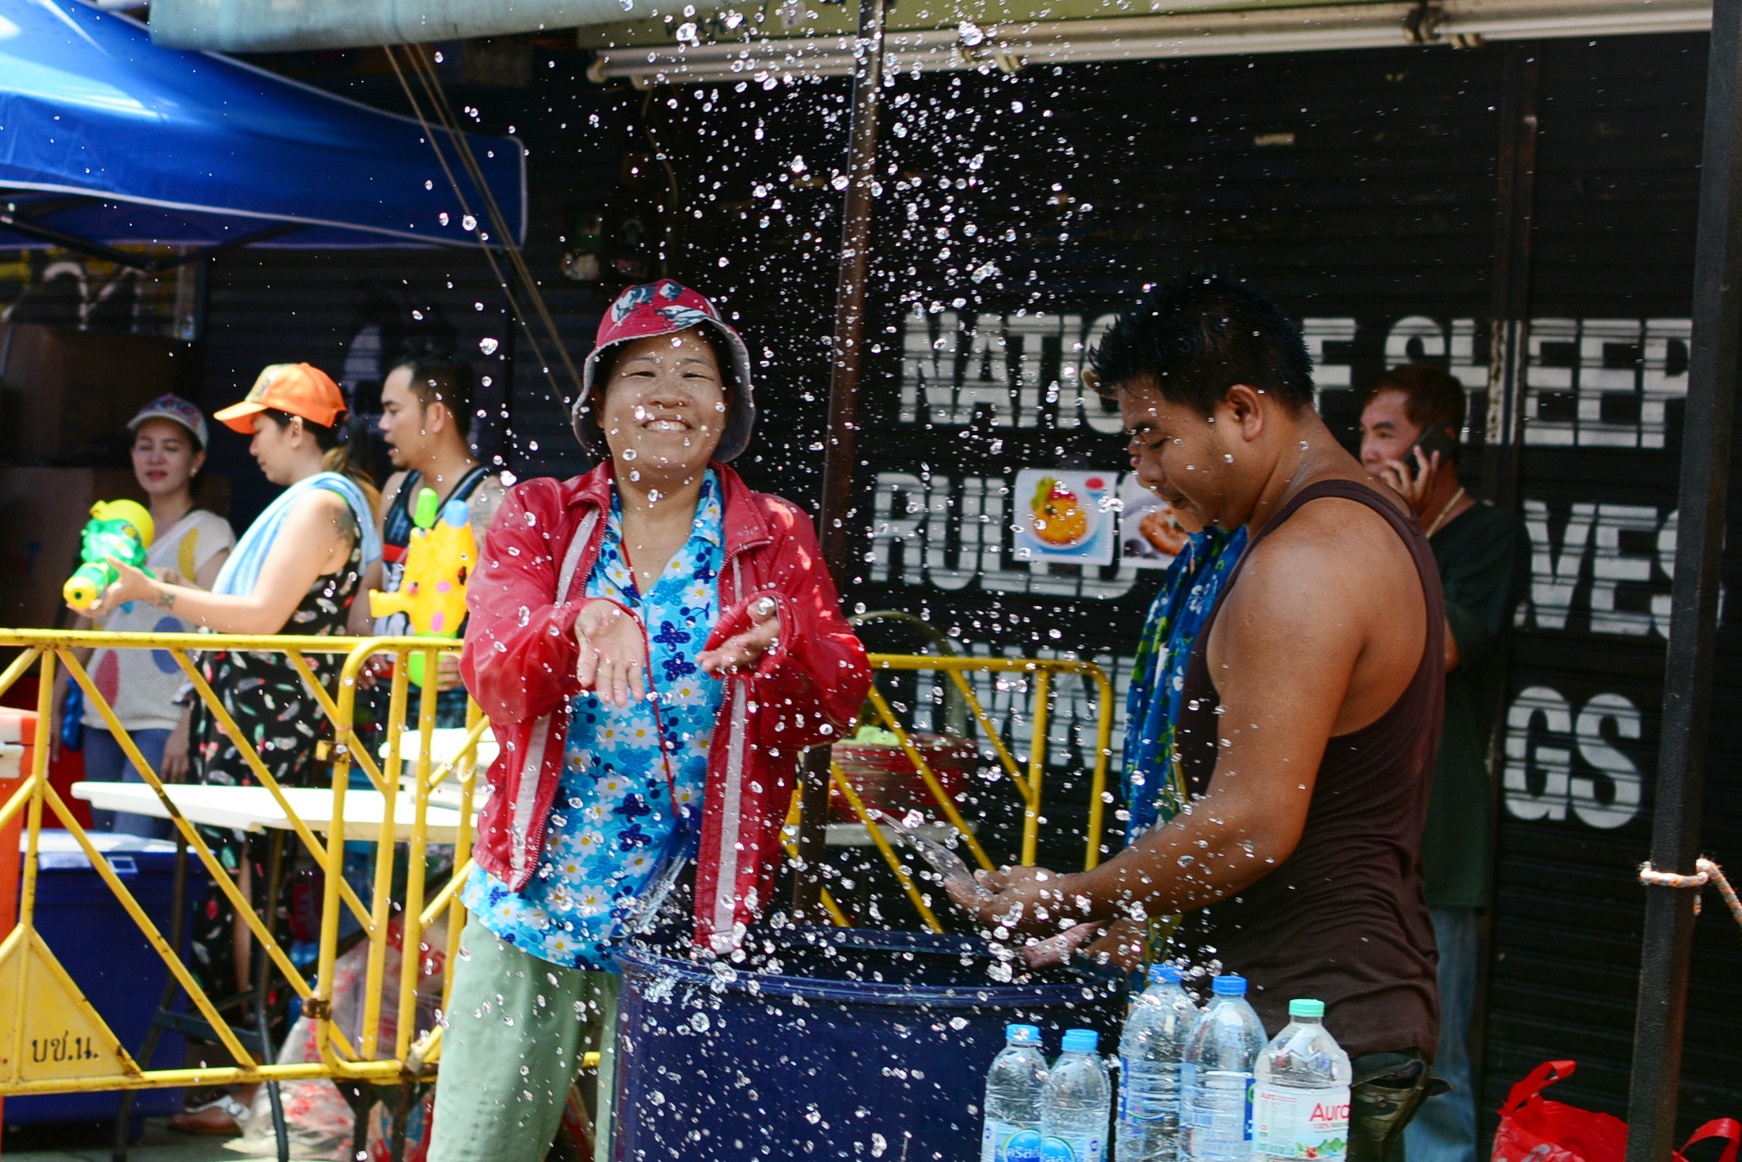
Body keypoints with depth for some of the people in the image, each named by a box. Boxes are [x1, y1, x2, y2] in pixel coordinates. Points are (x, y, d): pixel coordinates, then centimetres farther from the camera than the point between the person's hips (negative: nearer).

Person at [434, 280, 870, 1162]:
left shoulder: (777, 540, 5)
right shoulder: (539, 518, 6)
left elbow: (838, 704, -6)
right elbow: (490, 668, -10)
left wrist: (781, 638, -29)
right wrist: (584, 623, -31)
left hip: (689, 924, -1)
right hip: (529, 908, 1)